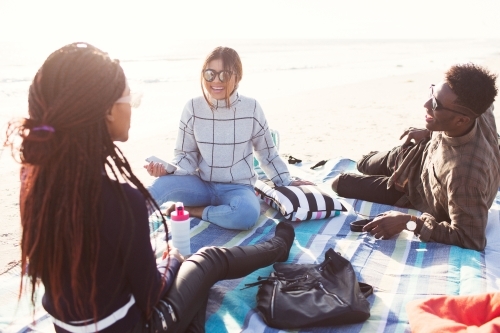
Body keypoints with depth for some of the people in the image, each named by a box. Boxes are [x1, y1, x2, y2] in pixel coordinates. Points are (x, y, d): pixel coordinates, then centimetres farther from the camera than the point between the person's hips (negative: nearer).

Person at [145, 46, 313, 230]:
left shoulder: (251, 108, -9)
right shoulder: (193, 107, -7)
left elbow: (267, 152, 6)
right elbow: (186, 156, -1)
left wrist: (285, 182, 12)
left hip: (237, 188, 0)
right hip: (202, 184, 1)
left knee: (247, 213, -36)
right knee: (162, 183, -31)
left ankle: (193, 210, -14)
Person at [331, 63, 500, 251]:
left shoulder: (466, 174, -50)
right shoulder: (479, 111, -29)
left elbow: (471, 239, -39)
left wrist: (409, 222, -41)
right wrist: (429, 133, -5)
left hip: (420, 194, -5)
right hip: (424, 157, 5)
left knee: (339, 183, 9)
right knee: (365, 164, 30)